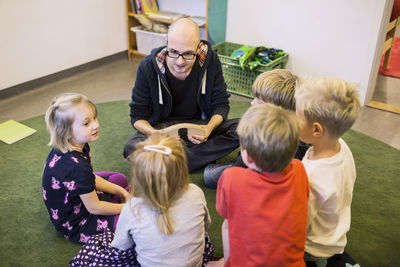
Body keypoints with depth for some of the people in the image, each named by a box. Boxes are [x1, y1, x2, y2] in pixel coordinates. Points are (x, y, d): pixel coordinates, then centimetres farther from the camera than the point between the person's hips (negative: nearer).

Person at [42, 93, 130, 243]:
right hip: (75, 225, -9)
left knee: (120, 179, 23)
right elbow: (94, 208, -25)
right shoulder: (76, 166, -38)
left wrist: (121, 191, 0)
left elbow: (90, 179, 3)